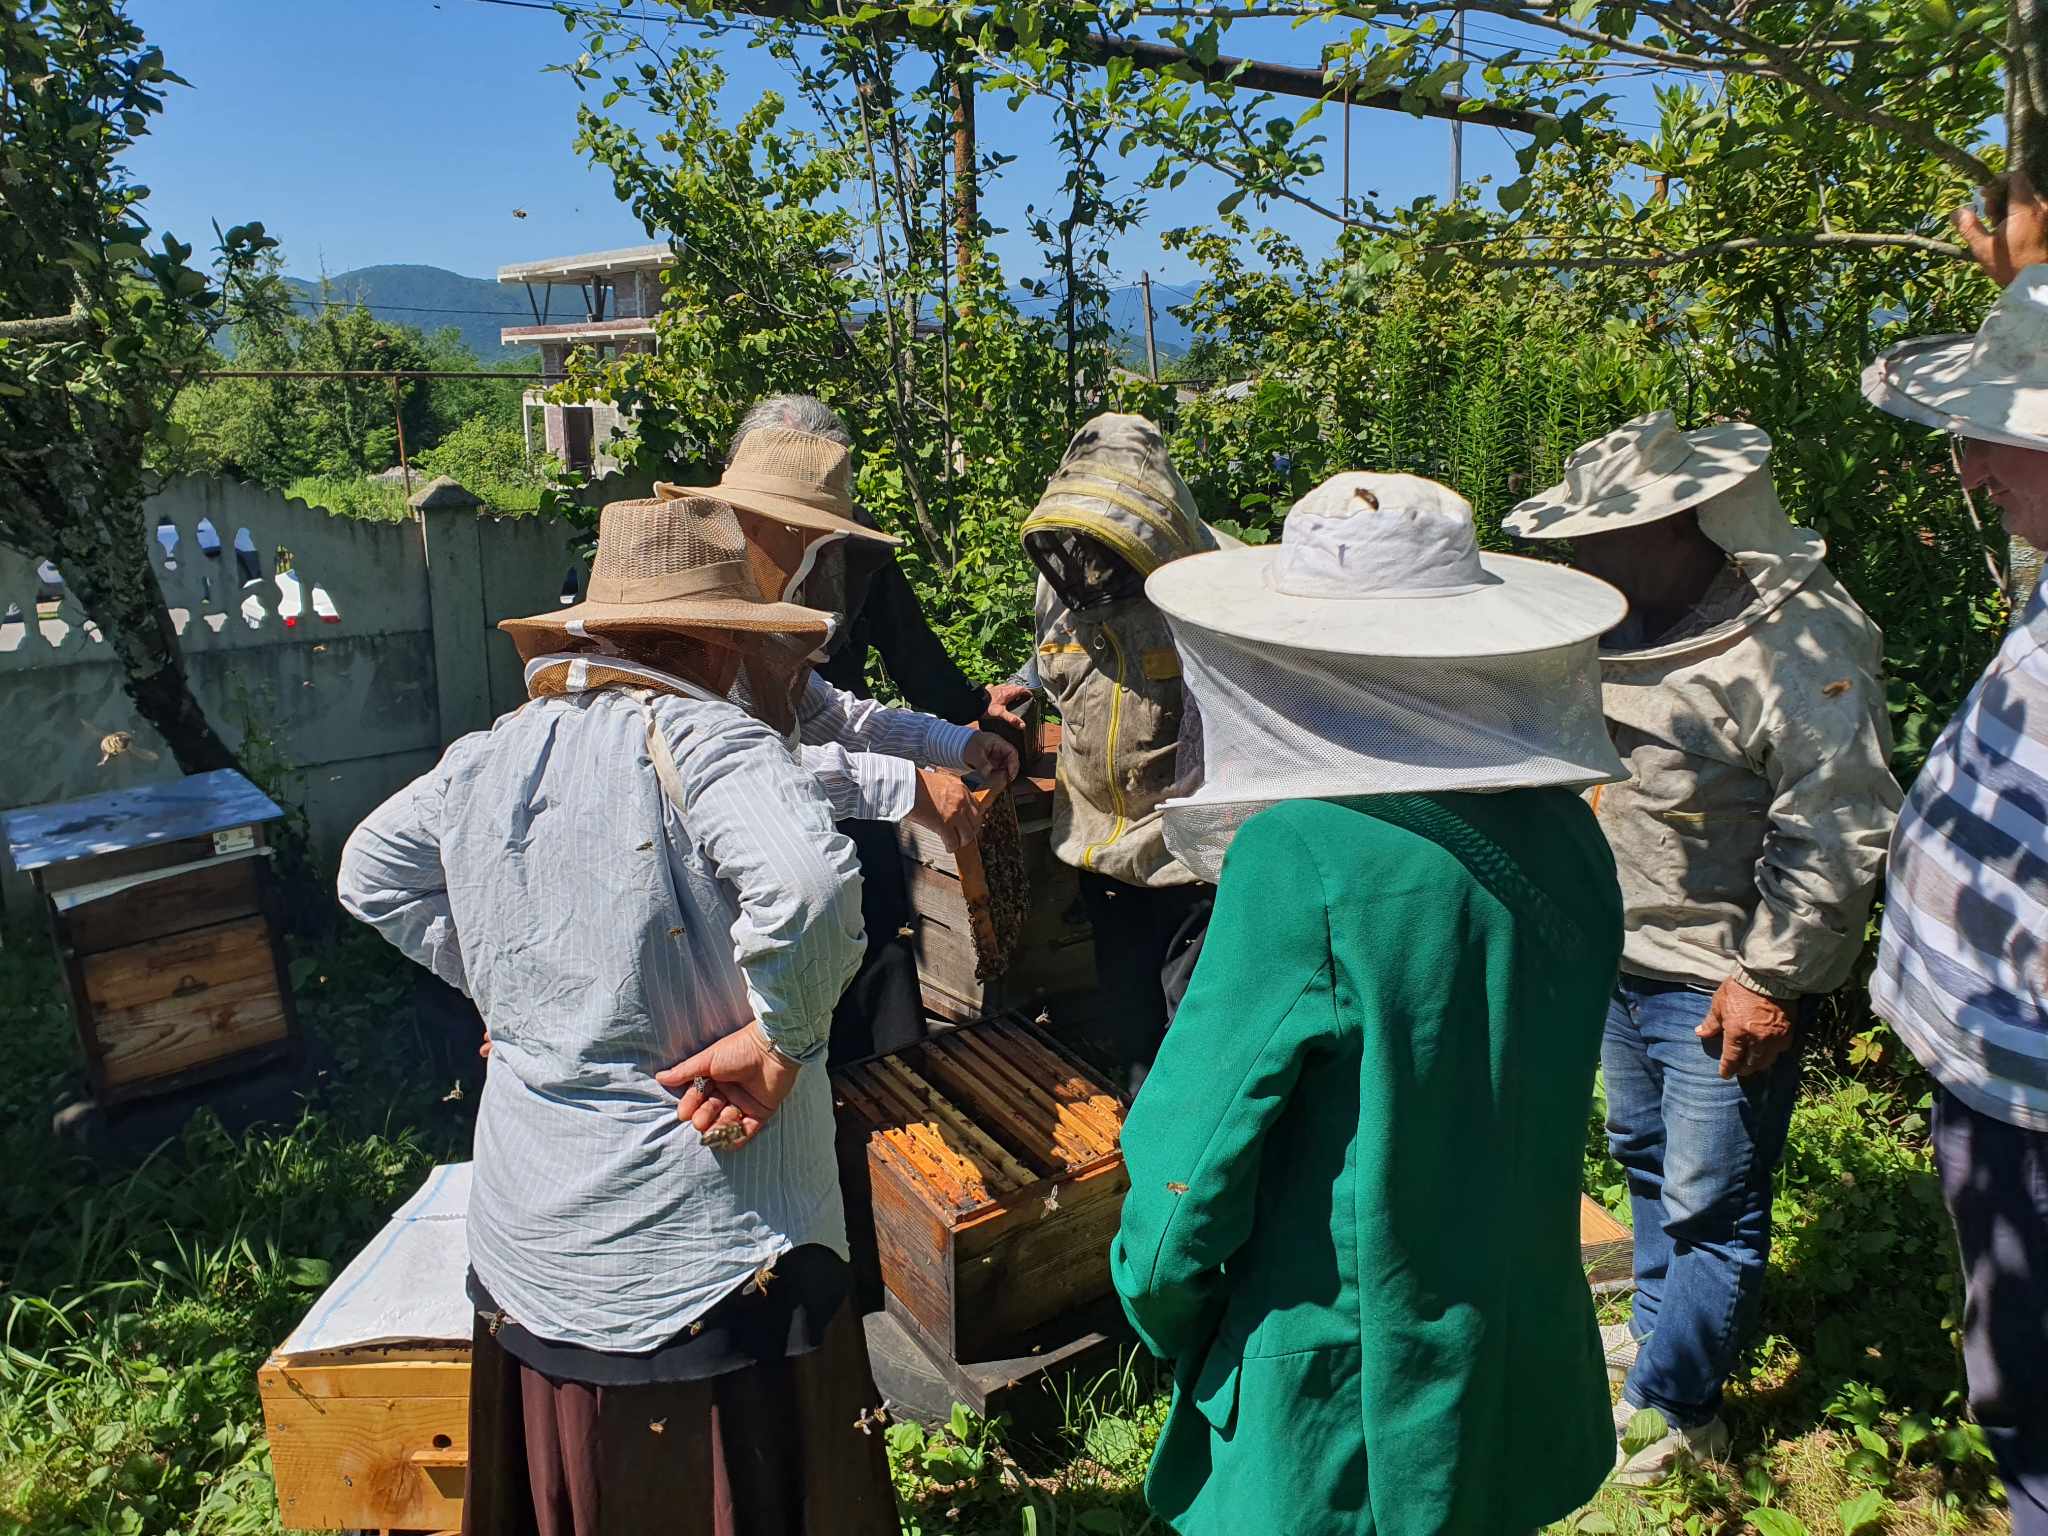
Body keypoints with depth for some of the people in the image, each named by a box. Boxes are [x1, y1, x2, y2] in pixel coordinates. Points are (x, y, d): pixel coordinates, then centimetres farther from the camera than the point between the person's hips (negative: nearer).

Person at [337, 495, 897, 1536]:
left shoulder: (487, 757, 3)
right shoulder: (702, 739, -19)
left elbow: (369, 875, 19)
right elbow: (810, 884, -38)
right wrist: (777, 1044, -23)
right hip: (707, 1247, -6)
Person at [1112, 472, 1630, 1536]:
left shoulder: (1301, 857, -27)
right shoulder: (1562, 830, -7)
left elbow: (1194, 1147, -20)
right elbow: (1536, 1092, 5)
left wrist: (1166, 1311, -3)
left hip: (1335, 1402, -6)